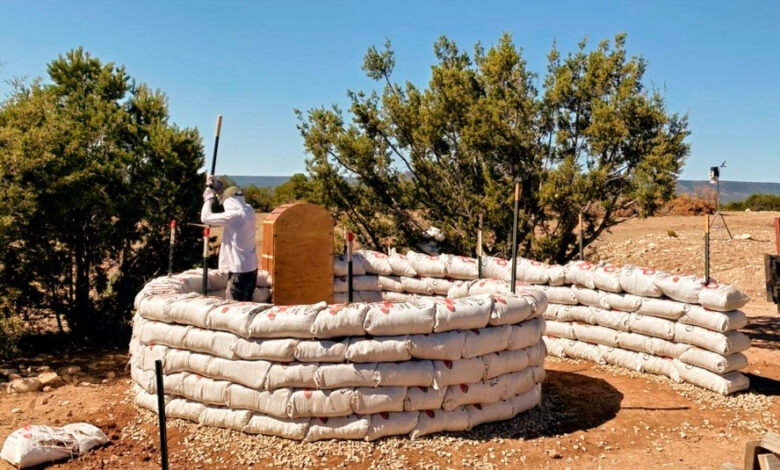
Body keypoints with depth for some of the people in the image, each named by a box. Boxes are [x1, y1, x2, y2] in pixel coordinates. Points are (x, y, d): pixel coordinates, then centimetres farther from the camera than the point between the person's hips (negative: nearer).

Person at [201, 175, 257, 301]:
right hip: (251, 267, 9)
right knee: (246, 303, 16)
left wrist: (209, 198, 2)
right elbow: (234, 202, 25)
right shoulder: (248, 211, 5)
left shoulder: (233, 216, -19)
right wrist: (218, 188, 16)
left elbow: (205, 218, -12)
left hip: (240, 270, -9)